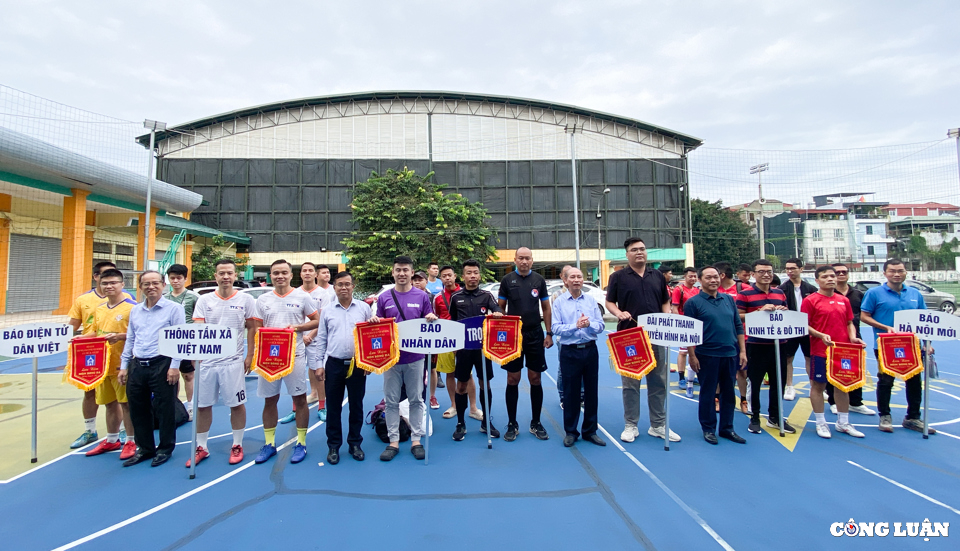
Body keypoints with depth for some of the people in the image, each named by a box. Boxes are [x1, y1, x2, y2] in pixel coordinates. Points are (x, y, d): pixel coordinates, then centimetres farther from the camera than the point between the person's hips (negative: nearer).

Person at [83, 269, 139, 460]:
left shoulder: (132, 306, -10)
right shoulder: (99, 309, 11)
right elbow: (94, 332, 20)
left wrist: (119, 336, -28)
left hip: (122, 364, -7)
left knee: (126, 403, 1)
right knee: (110, 403, 17)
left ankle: (131, 442, 13)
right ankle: (111, 440, 31)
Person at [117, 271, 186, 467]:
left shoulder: (174, 308, -5)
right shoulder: (135, 310, 14)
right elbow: (130, 340, 18)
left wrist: (174, 366, -15)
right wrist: (124, 366, 13)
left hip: (162, 365, -6)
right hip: (137, 366, 6)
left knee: (164, 408, 3)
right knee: (138, 409, 12)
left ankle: (165, 449, 18)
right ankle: (145, 448, 27)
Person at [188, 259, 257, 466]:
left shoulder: (246, 300, -2)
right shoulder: (204, 301, 2)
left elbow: (252, 328, 2)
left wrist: (249, 356, -3)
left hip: (233, 362, -2)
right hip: (206, 361, 2)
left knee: (237, 404, 5)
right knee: (202, 405, 10)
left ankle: (237, 445, 21)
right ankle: (201, 447, 27)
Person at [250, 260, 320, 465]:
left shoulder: (302, 297, 0)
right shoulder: (262, 300, 8)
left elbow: (316, 321, 1)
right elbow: (256, 327, 9)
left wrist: (297, 327, -14)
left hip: (295, 355, -2)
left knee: (300, 398, 3)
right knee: (270, 400, 10)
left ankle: (301, 443, 16)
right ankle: (269, 444, 25)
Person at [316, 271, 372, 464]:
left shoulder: (364, 308, 1)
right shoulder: (327, 311, 4)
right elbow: (321, 339, 7)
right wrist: (319, 365, 4)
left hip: (358, 364, -1)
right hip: (334, 364, 1)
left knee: (356, 405, 10)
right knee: (334, 407, 9)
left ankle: (355, 443, 25)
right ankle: (333, 446, 23)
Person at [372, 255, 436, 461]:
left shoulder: (422, 296, 1)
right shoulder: (384, 297, 4)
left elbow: (429, 325, 5)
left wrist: (432, 319, -17)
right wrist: (374, 321, -13)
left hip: (415, 357, -1)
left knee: (416, 399, 8)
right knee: (391, 401, 8)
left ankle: (416, 440, 21)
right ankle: (393, 441, 21)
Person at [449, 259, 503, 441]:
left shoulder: (486, 296, 2)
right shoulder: (456, 297, 4)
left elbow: (498, 311, -13)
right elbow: (452, 321, 12)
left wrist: (498, 314, -36)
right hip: (463, 346, 0)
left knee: (485, 383, 9)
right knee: (461, 385, 6)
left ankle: (486, 422, 24)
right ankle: (460, 424, 20)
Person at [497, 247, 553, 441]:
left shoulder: (539, 280, 4)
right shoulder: (507, 280, 0)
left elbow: (546, 307, 8)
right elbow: (500, 307, 4)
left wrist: (549, 333, 3)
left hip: (535, 334, 1)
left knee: (535, 379, 6)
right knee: (513, 379, 4)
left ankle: (536, 423, 20)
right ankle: (512, 424, 16)